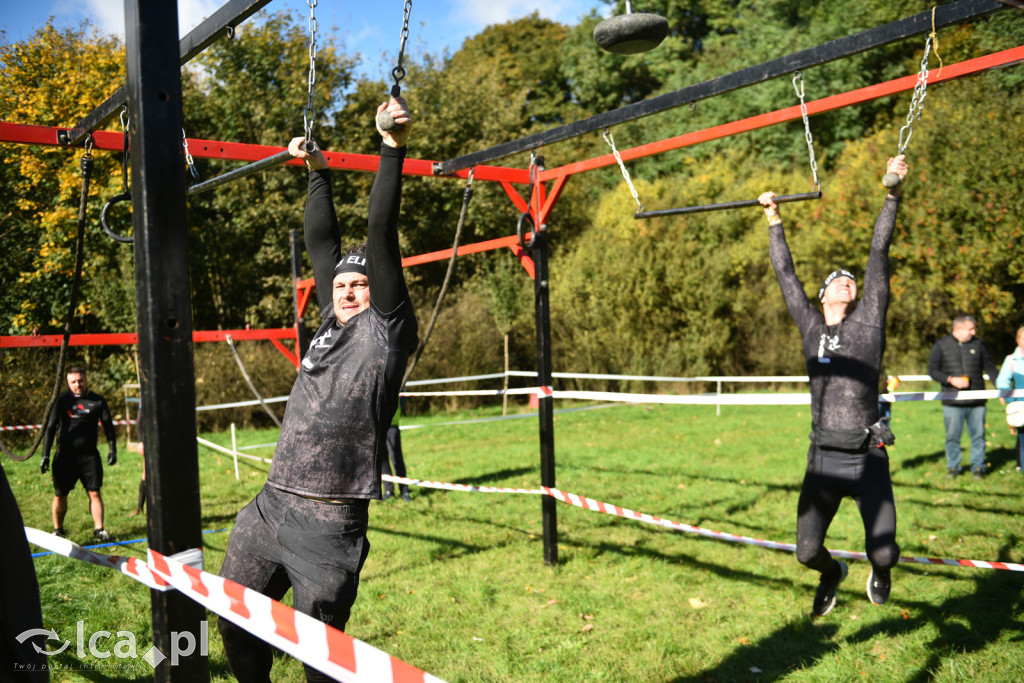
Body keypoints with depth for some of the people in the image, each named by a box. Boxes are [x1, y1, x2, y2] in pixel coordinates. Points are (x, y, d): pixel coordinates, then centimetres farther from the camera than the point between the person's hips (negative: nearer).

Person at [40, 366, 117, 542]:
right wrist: (45, 455, 0)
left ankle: (99, 530, 2)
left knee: (94, 493, -3)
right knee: (60, 495, 5)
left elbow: (108, 426, 9)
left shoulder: (98, 401, 5)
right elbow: (50, 428, 6)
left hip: (89, 455, 0)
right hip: (65, 454, 0)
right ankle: (58, 530, 23)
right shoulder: (61, 400, 3)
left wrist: (112, 450, -2)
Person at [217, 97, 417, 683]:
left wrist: (393, 148, -10)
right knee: (236, 624, 16)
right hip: (270, 505, 7)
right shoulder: (333, 324, 14)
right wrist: (318, 173, 26)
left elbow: (382, 235, -9)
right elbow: (323, 242, 20)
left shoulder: (386, 329, -2)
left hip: (330, 524, -7)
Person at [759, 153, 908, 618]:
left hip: (867, 457, -2)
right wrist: (774, 220, 26)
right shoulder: (810, 326, 12)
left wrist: (892, 195, 1)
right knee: (807, 552, -1)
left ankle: (879, 570, 31)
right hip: (823, 458, 2)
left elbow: (879, 254, 4)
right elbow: (786, 273, 20)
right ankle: (832, 573, 37)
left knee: (884, 552, -9)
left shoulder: (868, 320, 7)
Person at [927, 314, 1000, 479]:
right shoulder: (941, 346, 3)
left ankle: (978, 467, 17)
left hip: (977, 401, 2)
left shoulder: (978, 344, 10)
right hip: (952, 402, -2)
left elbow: (990, 368, 15)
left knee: (978, 435, 4)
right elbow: (932, 370, 1)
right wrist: (950, 379, -13)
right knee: (952, 436, 3)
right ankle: (953, 467, 17)